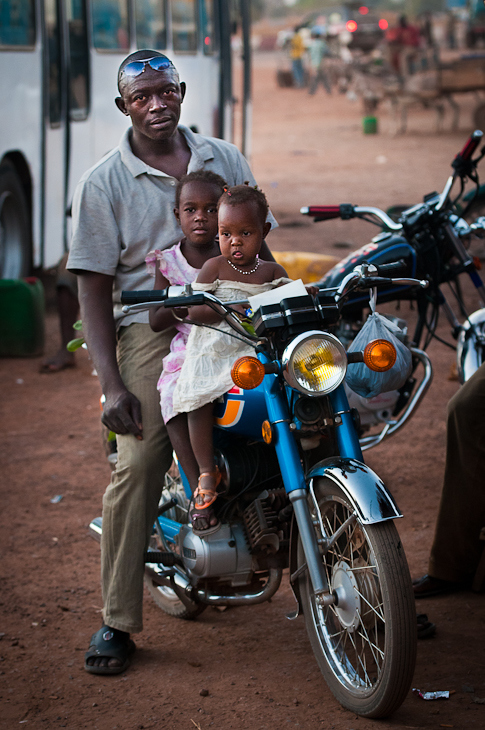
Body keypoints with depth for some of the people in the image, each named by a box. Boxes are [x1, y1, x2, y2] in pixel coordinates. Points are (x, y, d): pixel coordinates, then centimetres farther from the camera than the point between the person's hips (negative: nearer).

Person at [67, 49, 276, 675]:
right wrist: (110, 384, -7)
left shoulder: (225, 159, 15)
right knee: (138, 464, -16)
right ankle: (117, 620, -8)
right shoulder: (103, 182, 5)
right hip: (154, 325, -3)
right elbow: (94, 287, 1)